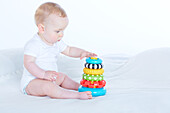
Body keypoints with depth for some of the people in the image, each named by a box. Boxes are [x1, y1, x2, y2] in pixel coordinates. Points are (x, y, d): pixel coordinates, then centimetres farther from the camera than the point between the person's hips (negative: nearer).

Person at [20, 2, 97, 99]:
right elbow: (28, 63, -29)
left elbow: (69, 50, 16)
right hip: (31, 82, -10)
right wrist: (44, 74, -40)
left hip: (49, 78, 10)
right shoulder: (33, 45, -23)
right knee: (47, 86, -34)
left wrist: (82, 52, -3)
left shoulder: (56, 42, 6)